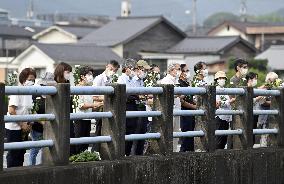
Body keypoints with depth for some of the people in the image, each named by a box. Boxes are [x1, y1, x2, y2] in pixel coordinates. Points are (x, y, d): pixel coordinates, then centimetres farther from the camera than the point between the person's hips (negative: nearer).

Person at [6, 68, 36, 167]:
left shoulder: (29, 93, 9)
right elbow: (11, 111, -20)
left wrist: (28, 125, 3)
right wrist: (22, 124, -17)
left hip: (24, 129, 8)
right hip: (14, 128, -8)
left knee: (21, 153, 12)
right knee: (13, 155, -2)